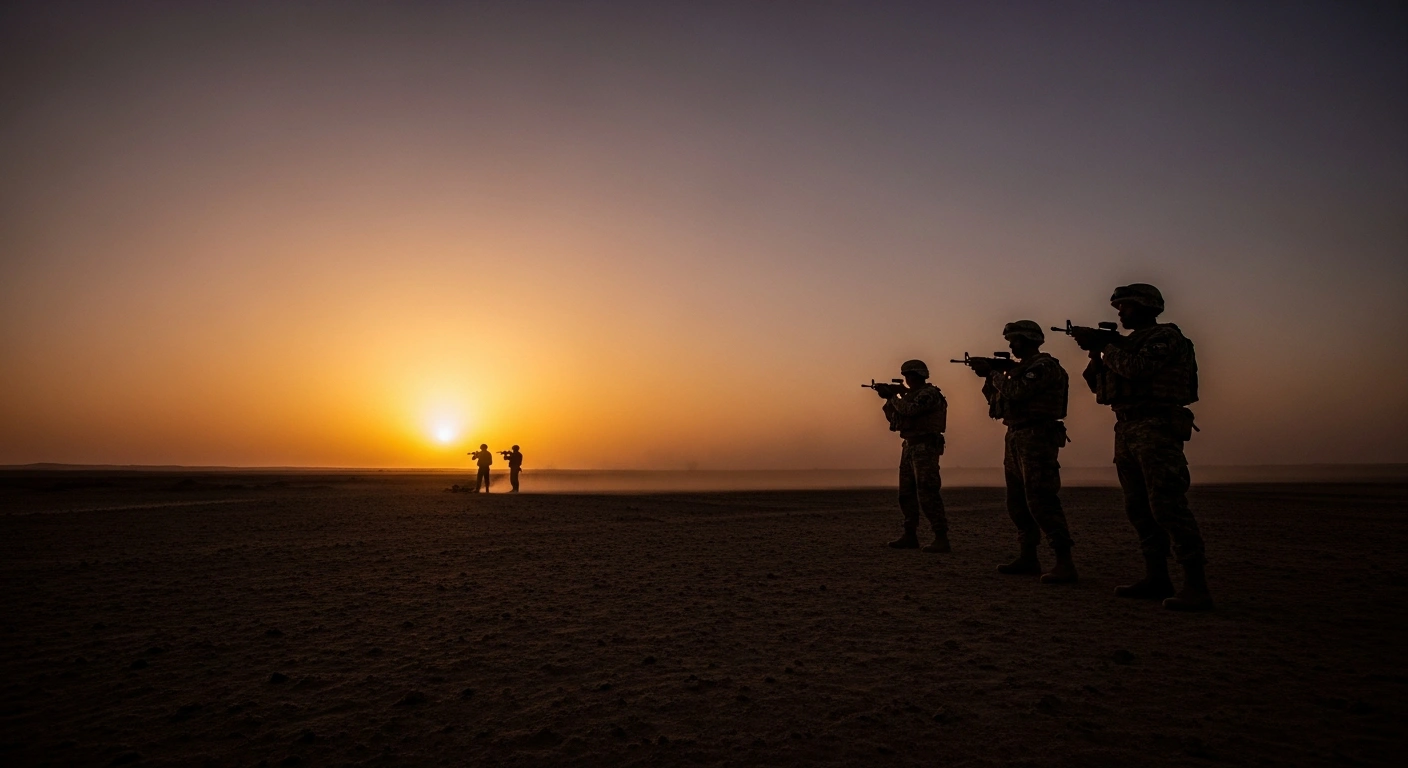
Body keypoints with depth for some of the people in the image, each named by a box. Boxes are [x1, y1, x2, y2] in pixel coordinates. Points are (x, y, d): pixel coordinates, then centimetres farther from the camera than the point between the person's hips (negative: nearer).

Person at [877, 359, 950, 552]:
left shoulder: (930, 394, -10)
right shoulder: (911, 395, 18)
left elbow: (909, 410, -24)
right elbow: (893, 417, 22)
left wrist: (894, 396, -7)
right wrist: (890, 398, 8)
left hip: (925, 447, -10)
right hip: (909, 447, 10)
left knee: (927, 493, -14)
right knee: (907, 493, 11)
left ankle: (941, 539, -12)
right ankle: (910, 536, 19)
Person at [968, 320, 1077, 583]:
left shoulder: (1045, 366, -9)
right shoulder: (1021, 368, 20)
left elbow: (1016, 392, -22)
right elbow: (998, 401, 20)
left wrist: (994, 373, -8)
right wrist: (989, 376, 6)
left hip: (1036, 440, -10)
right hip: (1015, 440, 10)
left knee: (1041, 501, -14)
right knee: (1018, 503, 11)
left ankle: (1064, 563, -12)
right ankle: (1028, 559, 18)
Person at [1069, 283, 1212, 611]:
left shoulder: (1166, 336, -4)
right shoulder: (1128, 343, 20)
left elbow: (1136, 368, -21)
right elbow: (1099, 385, 19)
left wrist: (1105, 345, -6)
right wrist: (1096, 351, 5)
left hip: (1156, 430, -9)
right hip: (1126, 431, 9)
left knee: (1167, 506, -14)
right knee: (1139, 509, 8)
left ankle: (1196, 586, -11)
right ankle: (1156, 578, 14)